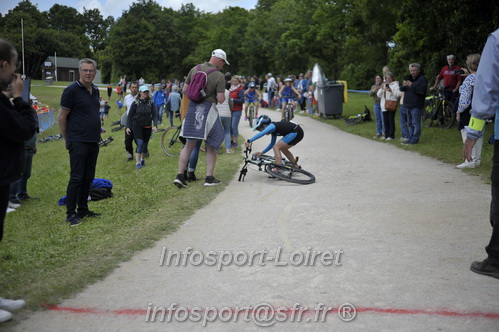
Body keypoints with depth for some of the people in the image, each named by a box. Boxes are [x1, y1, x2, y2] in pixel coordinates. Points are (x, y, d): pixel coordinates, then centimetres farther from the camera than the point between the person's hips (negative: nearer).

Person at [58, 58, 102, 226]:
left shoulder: (95, 90, 13)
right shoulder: (72, 90, -10)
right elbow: (62, 117, -8)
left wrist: (97, 136, 16)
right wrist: (67, 140, -4)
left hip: (93, 142, 7)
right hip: (78, 142, -7)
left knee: (88, 178, 12)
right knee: (76, 178, -5)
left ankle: (83, 210, 21)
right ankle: (71, 213, 2)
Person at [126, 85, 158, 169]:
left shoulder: (151, 103, 2)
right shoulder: (135, 103, -3)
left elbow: (154, 115, -1)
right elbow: (130, 115, 0)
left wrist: (155, 126, -14)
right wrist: (128, 127, -7)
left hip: (147, 127, 3)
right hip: (137, 127, -3)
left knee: (145, 144, 12)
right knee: (140, 143, -14)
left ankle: (142, 160, 33)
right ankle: (137, 163, -11)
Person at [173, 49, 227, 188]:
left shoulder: (194, 69, 5)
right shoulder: (219, 76, -10)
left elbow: (184, 90, 7)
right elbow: (221, 99, -14)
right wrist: (223, 95, 8)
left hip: (192, 108, 4)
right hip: (209, 110, -4)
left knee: (189, 145, 12)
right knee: (211, 146, 9)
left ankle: (180, 175, 6)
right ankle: (209, 178, 8)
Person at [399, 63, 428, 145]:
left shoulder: (422, 79, -5)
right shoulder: (408, 78, 18)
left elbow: (422, 90, -19)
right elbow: (401, 89, 15)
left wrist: (412, 86, -26)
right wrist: (403, 85, -8)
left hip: (416, 106, -8)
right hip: (407, 104, 8)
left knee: (415, 123, -6)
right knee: (410, 123, 14)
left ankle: (414, 140, -3)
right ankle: (409, 138, 20)